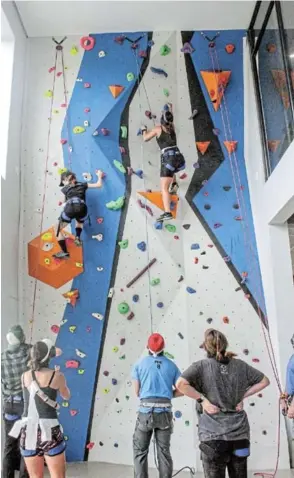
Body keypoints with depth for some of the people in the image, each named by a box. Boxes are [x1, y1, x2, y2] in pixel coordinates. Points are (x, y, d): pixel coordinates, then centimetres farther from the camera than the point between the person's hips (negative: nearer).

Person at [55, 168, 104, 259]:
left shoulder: (64, 189, 23)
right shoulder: (82, 185, 26)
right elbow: (98, 185, 24)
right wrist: (100, 176, 41)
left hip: (70, 209, -3)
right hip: (81, 208, 3)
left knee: (58, 230, 16)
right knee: (79, 222, 41)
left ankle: (64, 252, 9)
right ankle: (78, 238, 15)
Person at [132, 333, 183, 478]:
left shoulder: (139, 364, 1)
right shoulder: (171, 365, 7)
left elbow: (137, 392, 2)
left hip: (146, 410, -2)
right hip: (165, 412, 2)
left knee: (140, 450, 11)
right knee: (164, 451, 11)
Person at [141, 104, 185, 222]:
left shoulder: (158, 128, 7)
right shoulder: (172, 127, 20)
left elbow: (145, 138, 17)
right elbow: (170, 119, 45)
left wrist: (144, 130, 37)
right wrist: (170, 108, 63)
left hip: (168, 158, -6)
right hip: (179, 157, 6)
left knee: (164, 188, -11)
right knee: (170, 169, 44)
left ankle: (167, 213, -25)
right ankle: (174, 184, 24)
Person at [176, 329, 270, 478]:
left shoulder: (202, 366, -9)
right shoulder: (240, 365, 3)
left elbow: (180, 383, -23)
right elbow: (265, 381, 12)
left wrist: (202, 399, -13)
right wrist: (242, 396, 8)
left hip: (213, 434, -4)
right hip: (239, 432, 4)